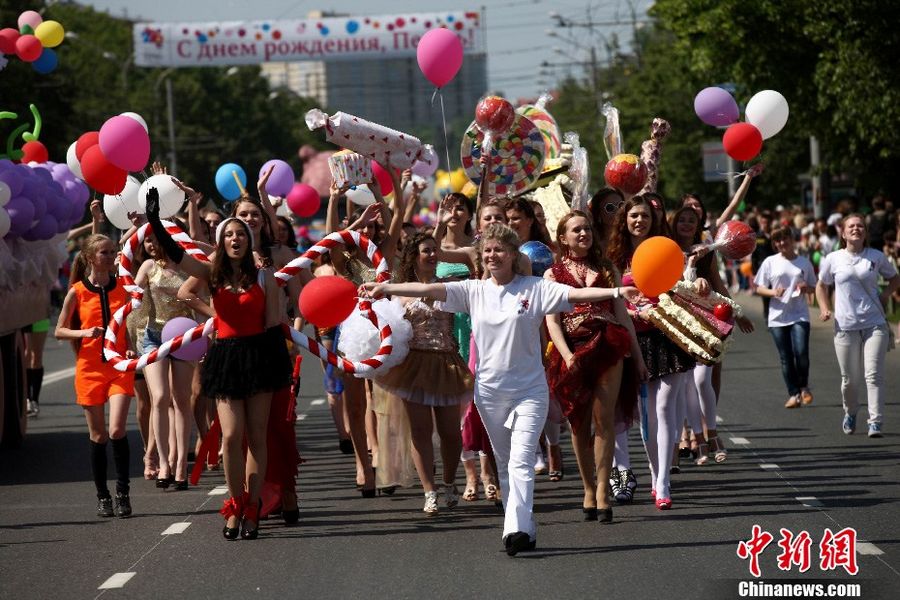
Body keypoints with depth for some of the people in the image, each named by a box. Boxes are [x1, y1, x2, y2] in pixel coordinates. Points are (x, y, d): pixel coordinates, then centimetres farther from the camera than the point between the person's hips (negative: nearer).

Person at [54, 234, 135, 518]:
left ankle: (123, 491, -3)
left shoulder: (122, 289, 5)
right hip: (90, 368, 0)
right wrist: (83, 333, -14)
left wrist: (130, 349, -2)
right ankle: (102, 496, 15)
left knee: (116, 430, -14)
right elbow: (59, 331, 4)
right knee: (98, 435, 4)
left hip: (119, 367, 1)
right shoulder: (77, 292, -1)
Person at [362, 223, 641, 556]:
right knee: (505, 464, 9)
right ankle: (524, 531, 16)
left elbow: (575, 294, -14)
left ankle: (516, 529, -25)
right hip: (490, 389, 4)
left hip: (529, 389, -4)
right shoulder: (474, 290, 4)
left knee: (521, 460, -16)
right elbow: (429, 289, -2)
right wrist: (384, 288, -9)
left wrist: (616, 291, -28)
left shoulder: (535, 288, -4)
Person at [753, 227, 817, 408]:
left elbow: (814, 288, 15)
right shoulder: (770, 262, 4)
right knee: (786, 358, 2)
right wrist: (773, 292, -15)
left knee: (801, 353, -15)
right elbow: (759, 288, 5)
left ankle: (804, 387, 9)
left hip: (799, 315, -1)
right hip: (778, 316, 1)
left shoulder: (804, 262, 7)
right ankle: (794, 394, 11)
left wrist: (806, 288, -8)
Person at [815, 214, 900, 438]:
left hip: (874, 324, -1)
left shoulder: (876, 257, 4)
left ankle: (875, 423, -12)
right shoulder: (833, 259, 3)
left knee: (874, 375, -12)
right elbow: (821, 286, 18)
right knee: (850, 379, 6)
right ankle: (850, 413, 34)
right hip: (845, 326, 1)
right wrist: (825, 309, 2)